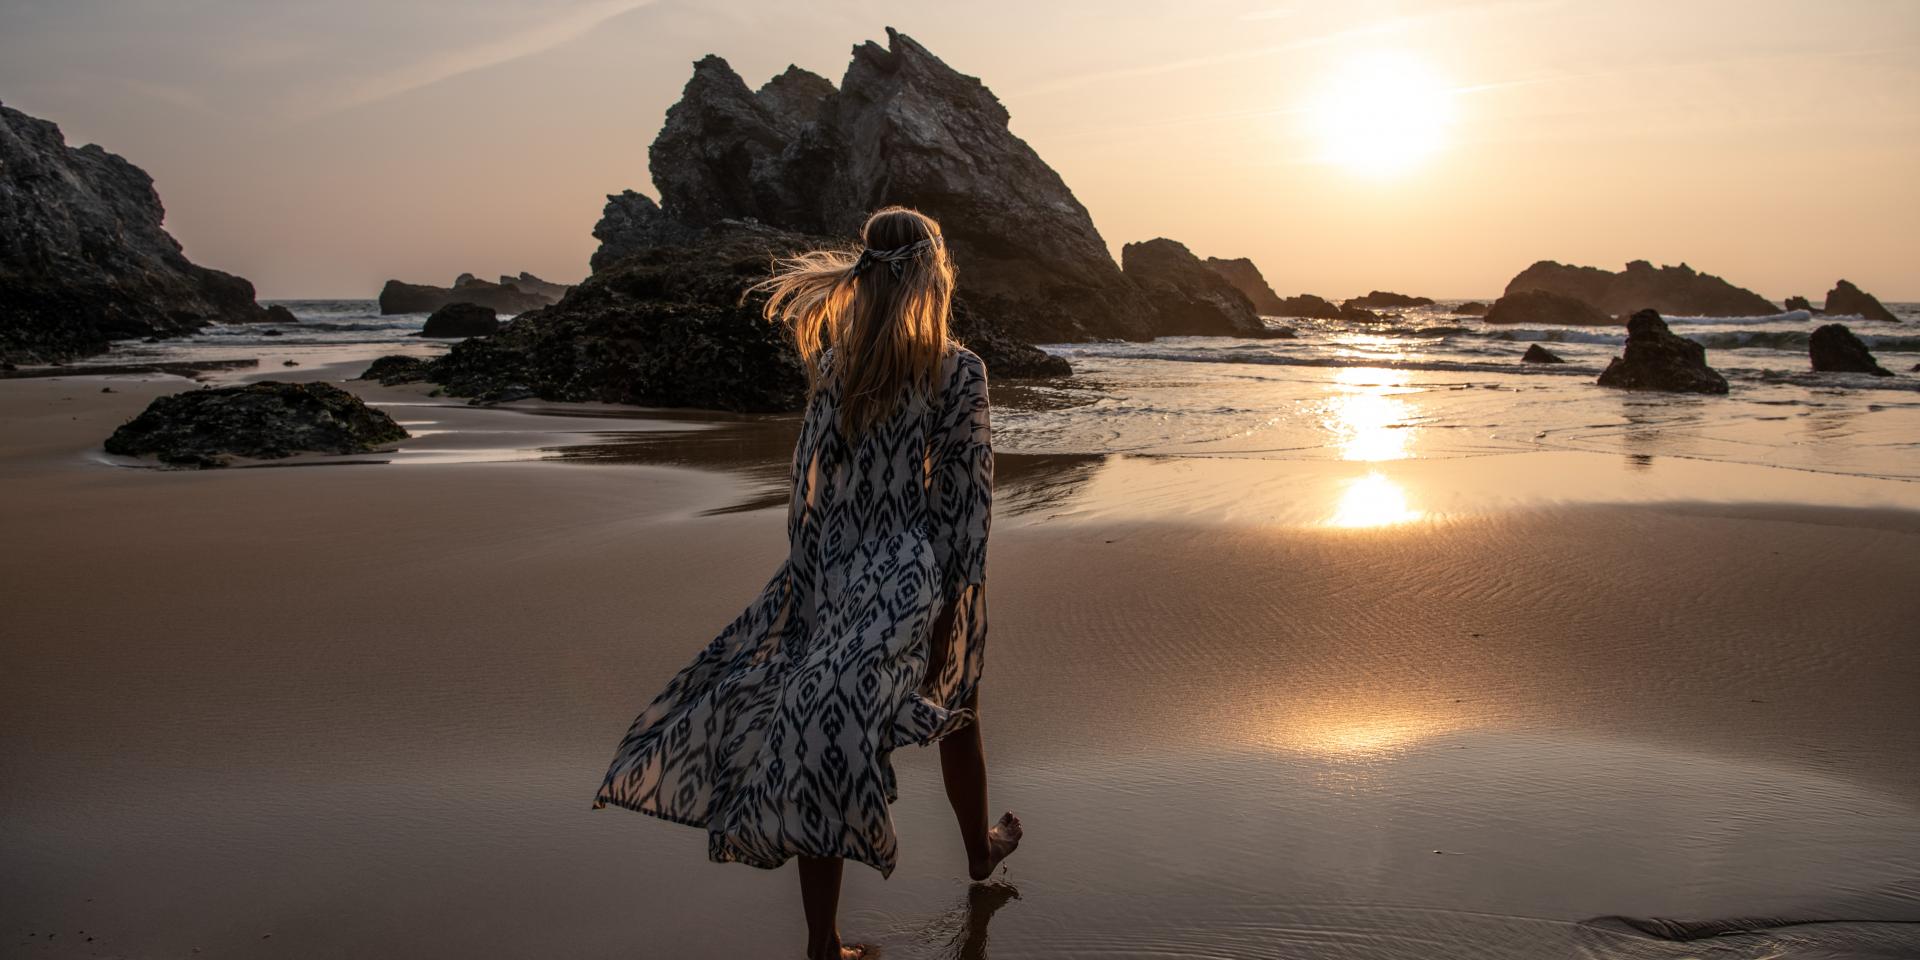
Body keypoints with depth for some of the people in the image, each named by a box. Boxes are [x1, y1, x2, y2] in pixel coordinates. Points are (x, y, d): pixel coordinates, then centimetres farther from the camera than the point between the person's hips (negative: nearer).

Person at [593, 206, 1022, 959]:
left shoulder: (832, 366, 0)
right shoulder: (959, 370, -9)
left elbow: (810, 481, 3)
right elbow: (967, 498, -12)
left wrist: (808, 581, 11)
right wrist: (952, 610, -8)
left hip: (838, 575, 2)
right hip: (922, 578, -1)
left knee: (825, 738, 3)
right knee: (956, 714, 23)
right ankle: (980, 849, 46)